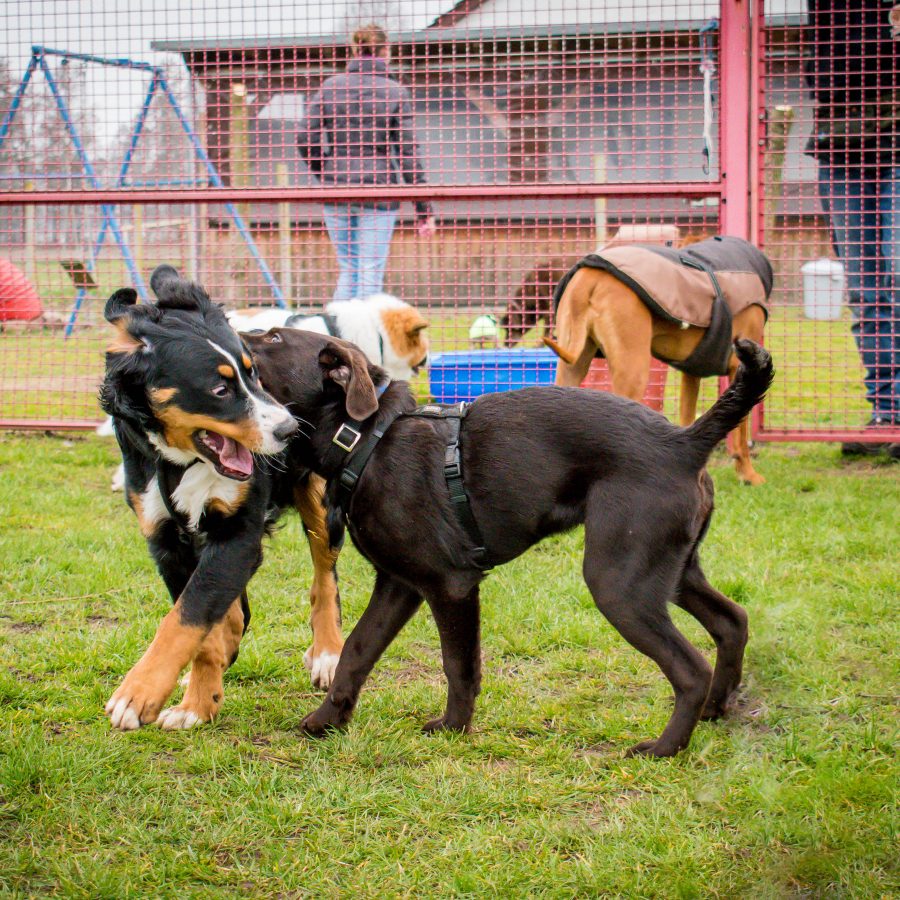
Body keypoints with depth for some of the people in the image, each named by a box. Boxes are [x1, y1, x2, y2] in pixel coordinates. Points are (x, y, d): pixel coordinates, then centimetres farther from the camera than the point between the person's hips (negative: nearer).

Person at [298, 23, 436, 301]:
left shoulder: (331, 86, 4)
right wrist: (424, 209, -2)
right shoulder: (395, 92, -3)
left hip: (336, 194, 3)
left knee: (347, 268, 16)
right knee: (371, 272, 1)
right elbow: (408, 151, -5)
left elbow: (306, 138, -1)